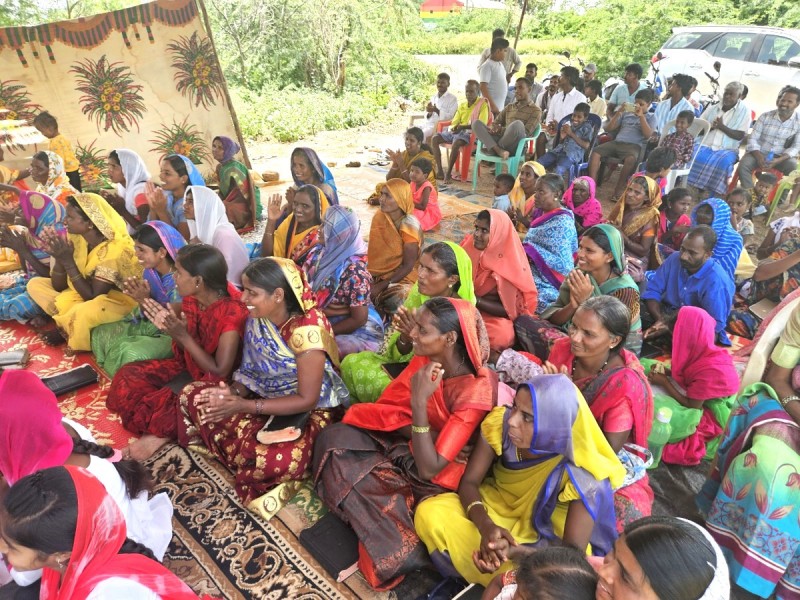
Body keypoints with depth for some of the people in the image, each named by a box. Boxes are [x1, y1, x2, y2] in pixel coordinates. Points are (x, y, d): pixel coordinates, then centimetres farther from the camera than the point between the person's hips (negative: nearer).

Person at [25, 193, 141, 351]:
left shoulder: (115, 248, -28)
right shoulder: (75, 237, -7)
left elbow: (92, 296, -25)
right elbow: (58, 286, -3)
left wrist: (68, 261, -26)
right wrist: (59, 258, -20)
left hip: (119, 299, -7)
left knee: (87, 311, -37)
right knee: (35, 284, 2)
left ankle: (64, 328, -3)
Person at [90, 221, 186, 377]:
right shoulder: (150, 271, -4)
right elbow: (147, 314, 2)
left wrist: (145, 300, -31)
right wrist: (140, 299, -20)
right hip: (151, 324, 9)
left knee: (132, 353, -30)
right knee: (100, 334, 3)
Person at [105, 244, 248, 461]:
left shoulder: (231, 314, -29)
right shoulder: (193, 298, -7)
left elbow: (220, 372, -26)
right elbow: (185, 349, 3)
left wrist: (182, 335, -29)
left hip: (212, 383, -8)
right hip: (188, 367, 9)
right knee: (128, 377, -2)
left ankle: (165, 432, 1)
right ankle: (163, 428, -9)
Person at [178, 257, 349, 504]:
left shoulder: (307, 332, -27)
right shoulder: (258, 317, -6)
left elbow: (306, 400, -23)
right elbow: (251, 368, 5)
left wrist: (244, 406, -26)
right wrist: (234, 392, -18)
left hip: (308, 412, -6)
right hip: (267, 395, 7)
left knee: (278, 462, -35)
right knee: (193, 395, -7)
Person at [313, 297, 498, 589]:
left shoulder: (476, 392, -29)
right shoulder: (425, 359, -11)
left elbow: (428, 469, -30)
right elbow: (387, 408, 2)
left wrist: (419, 402, -36)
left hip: (438, 477, -7)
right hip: (408, 444, 7)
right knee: (333, 437, -10)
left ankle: (404, 552, -2)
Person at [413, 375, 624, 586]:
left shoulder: (580, 470, -30)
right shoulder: (500, 422, -24)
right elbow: (469, 482, -15)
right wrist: (486, 526, -36)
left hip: (547, 534, -3)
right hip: (496, 504, 3)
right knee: (429, 514, -22)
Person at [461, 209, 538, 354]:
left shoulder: (509, 264, -18)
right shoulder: (469, 246, -5)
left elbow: (510, 309, -17)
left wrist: (475, 300, -26)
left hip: (493, 315, -3)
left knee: (502, 337, -33)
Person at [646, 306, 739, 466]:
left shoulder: (709, 369, -31)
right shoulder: (706, 353, -5)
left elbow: (691, 406, -23)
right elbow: (689, 379, 10)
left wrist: (664, 382, -16)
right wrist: (666, 372, -6)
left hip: (711, 420, -9)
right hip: (706, 403, 9)